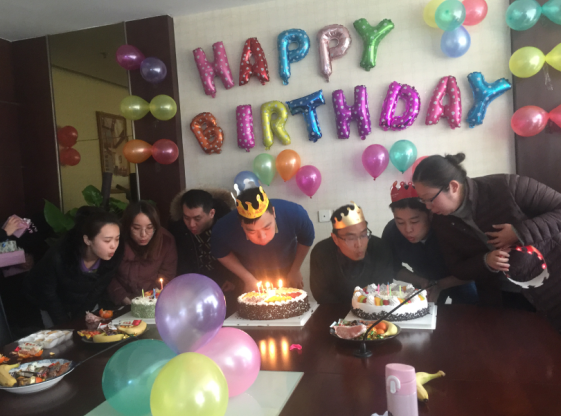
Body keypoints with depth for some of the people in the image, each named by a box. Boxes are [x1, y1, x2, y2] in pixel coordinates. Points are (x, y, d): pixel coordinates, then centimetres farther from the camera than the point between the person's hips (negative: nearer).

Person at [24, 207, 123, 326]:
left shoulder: (115, 255, -28)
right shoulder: (59, 257, -35)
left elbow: (101, 290, -10)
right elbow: (47, 293, -18)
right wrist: (64, 324, -17)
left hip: (88, 307, 3)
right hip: (56, 308, -2)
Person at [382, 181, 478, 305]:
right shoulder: (391, 231, -30)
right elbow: (395, 269, -12)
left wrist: (440, 285, -34)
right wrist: (421, 281, -28)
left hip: (459, 282, -2)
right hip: (426, 283, 2)